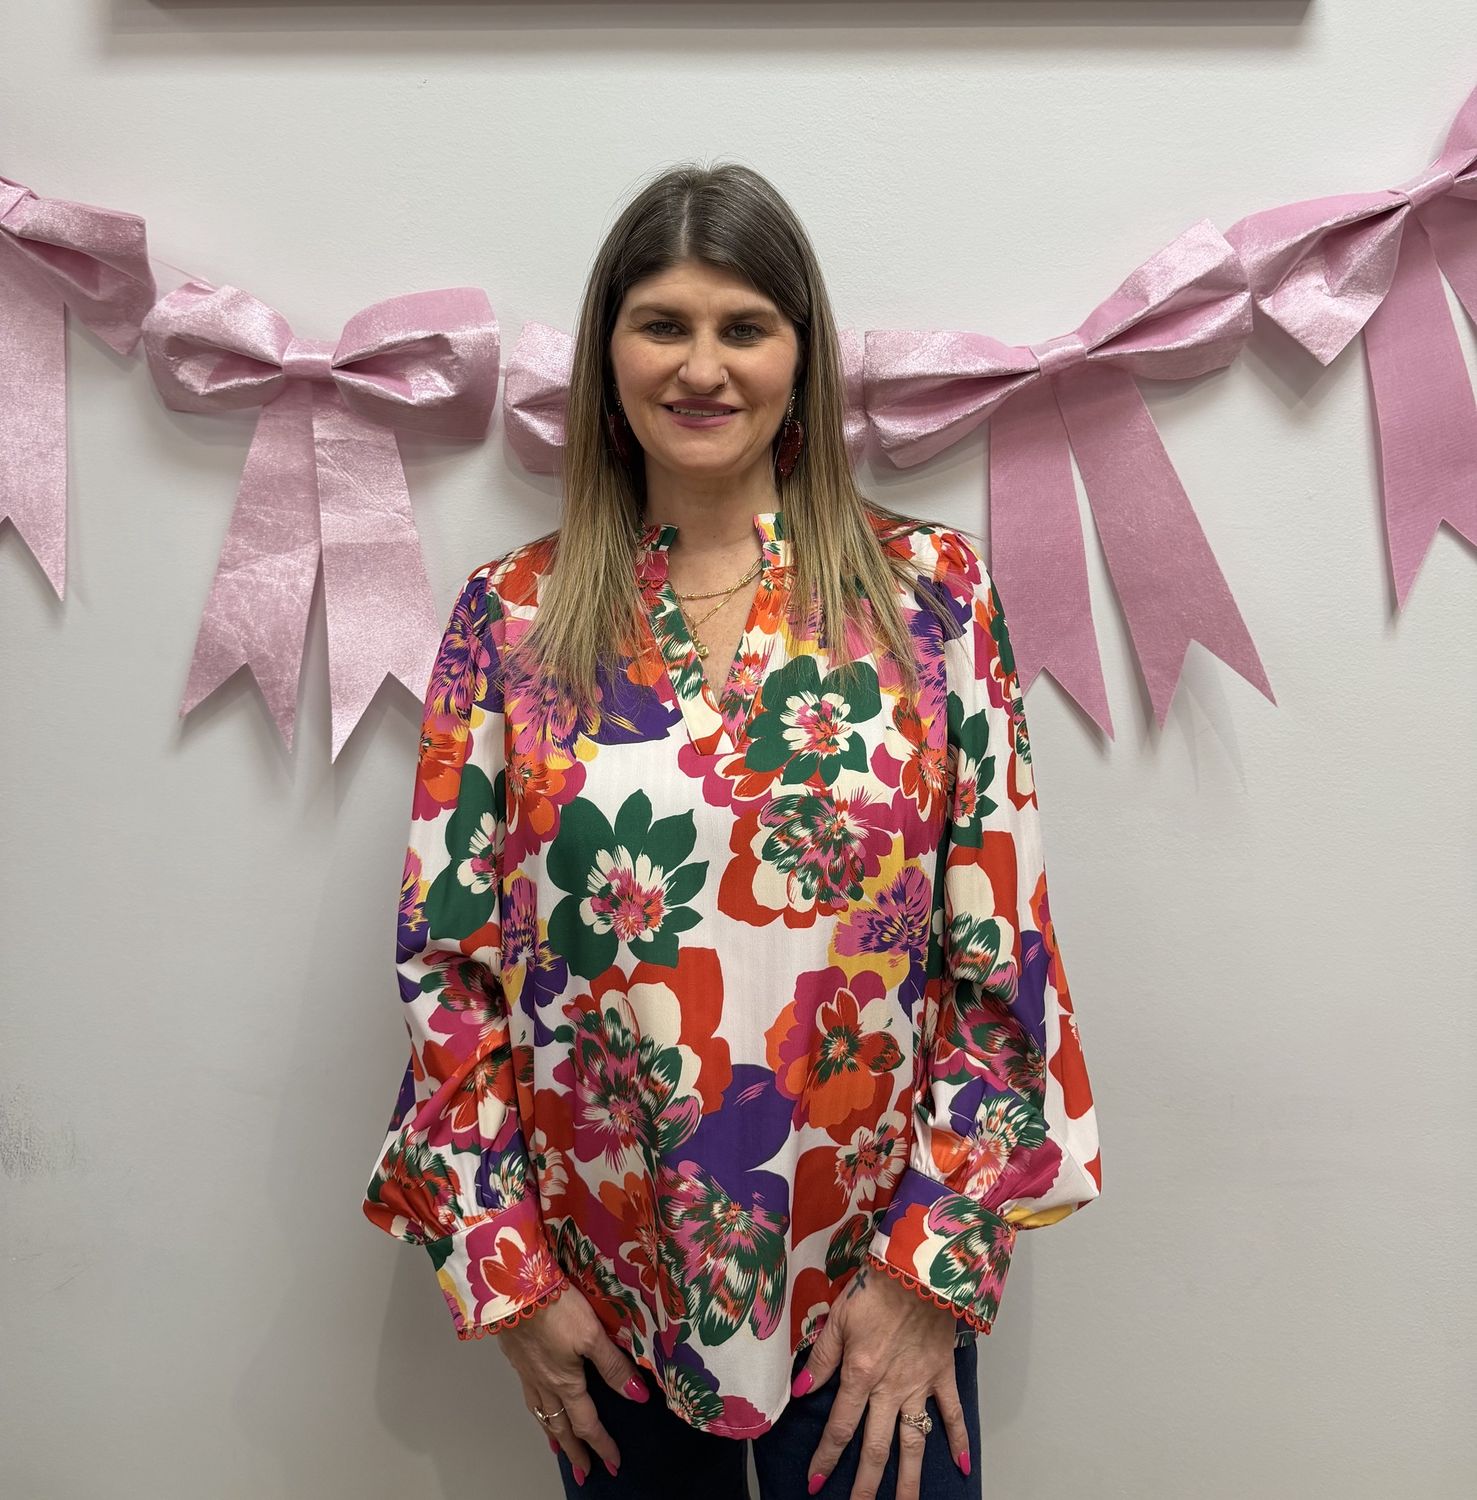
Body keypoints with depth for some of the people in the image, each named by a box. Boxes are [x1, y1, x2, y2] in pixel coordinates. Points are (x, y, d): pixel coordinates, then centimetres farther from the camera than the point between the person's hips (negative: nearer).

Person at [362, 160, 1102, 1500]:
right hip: (604, 1290, 2)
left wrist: (933, 1264, -8)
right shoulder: (511, 617, -5)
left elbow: (1004, 947, -6)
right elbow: (444, 956, -3)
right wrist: (507, 1273, -3)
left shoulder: (931, 590, -7)